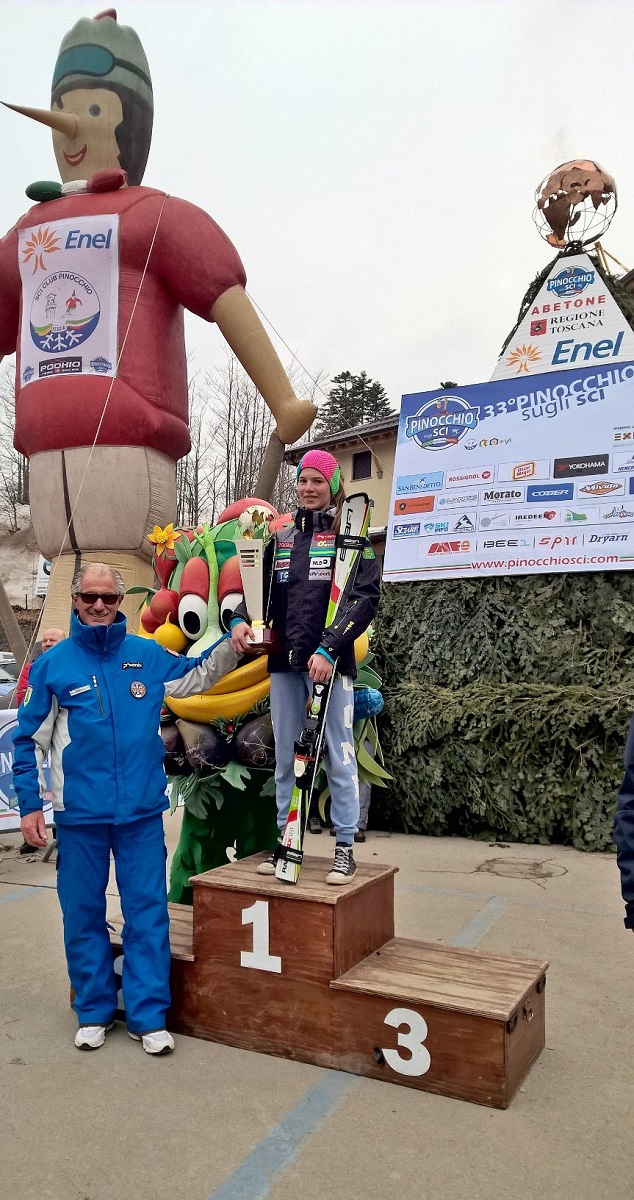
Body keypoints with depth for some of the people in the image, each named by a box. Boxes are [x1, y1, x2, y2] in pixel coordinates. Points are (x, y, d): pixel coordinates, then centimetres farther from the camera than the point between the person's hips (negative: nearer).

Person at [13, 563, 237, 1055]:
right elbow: (30, 740, 5)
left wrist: (232, 643, 0)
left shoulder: (149, 656, 2)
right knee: (83, 915, 12)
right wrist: (29, 805, 2)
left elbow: (198, 676, 18)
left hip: (142, 812, 1)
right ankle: (94, 1011, 31)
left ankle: (148, 1016, 20)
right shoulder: (52, 664, -1)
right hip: (79, 814, 0)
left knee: (148, 913, 6)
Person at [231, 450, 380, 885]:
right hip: (285, 662, 5)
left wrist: (329, 648, -18)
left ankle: (345, 847, 12)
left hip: (329, 661, -5)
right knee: (285, 756, 11)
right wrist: (240, 619, -4)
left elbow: (366, 598, -9)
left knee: (339, 756, 1)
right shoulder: (281, 540, 16)